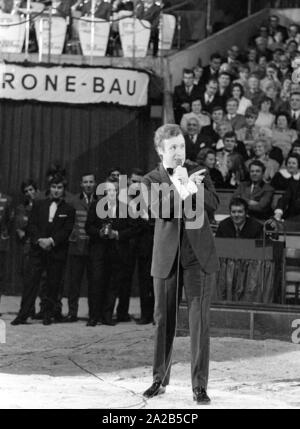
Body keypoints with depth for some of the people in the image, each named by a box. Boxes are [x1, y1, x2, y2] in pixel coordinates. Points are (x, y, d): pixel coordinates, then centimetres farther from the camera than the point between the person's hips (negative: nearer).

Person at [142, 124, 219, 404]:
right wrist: (179, 188, -24)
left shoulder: (198, 174, 10)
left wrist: (193, 187, -19)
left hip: (198, 254, 0)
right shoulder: (151, 180, 4)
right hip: (166, 256, 0)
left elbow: (214, 204, -5)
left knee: (199, 318, -6)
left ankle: (200, 386, -3)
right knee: (163, 319, 7)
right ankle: (160, 379, 22)